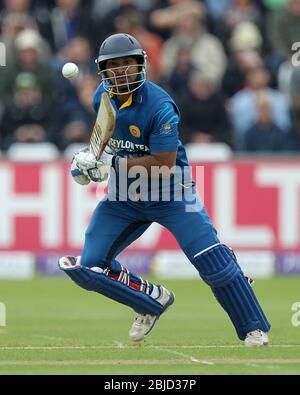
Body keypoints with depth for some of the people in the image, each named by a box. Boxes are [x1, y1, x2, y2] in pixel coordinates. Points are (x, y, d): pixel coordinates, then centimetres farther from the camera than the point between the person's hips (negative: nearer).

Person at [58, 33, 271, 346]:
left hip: (170, 194, -6)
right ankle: (153, 301, 18)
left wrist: (113, 163, -27)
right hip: (124, 197, 6)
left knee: (212, 260, -17)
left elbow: (164, 165, -26)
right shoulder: (102, 97, -3)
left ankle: (254, 329, -3)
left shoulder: (159, 106, -23)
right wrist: (91, 155, 3)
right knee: (89, 267, -3)